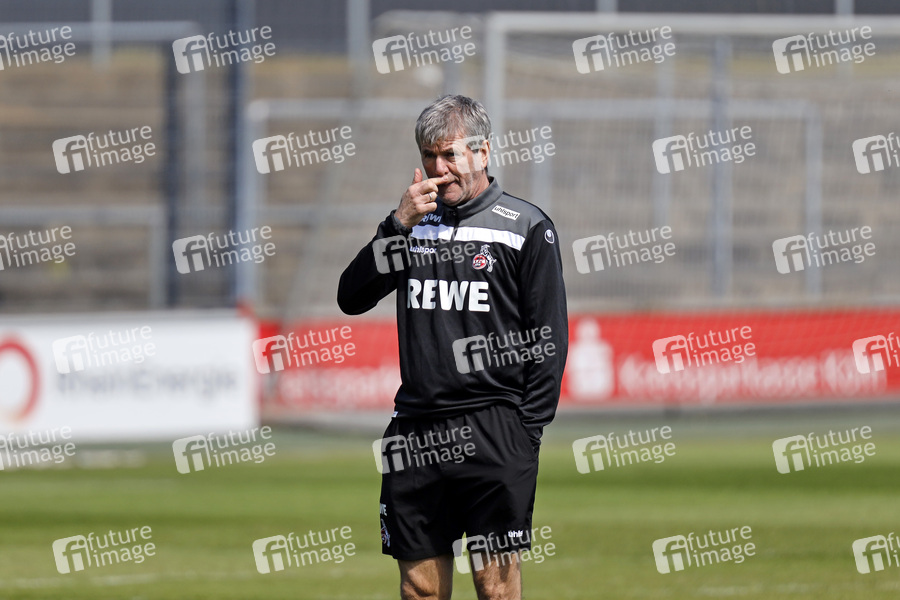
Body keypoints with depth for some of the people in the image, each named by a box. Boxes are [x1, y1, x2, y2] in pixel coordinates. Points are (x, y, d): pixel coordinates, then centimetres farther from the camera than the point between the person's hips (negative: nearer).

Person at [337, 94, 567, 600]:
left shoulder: (526, 227, 1)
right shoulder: (416, 225, 15)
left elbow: (549, 339, 0)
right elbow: (351, 298, 8)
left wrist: (525, 430, -8)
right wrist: (399, 225, -3)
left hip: (492, 428, -5)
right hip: (416, 433, 5)